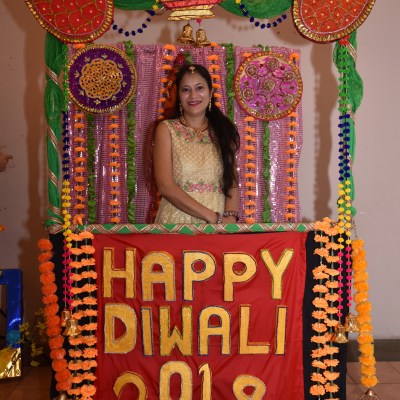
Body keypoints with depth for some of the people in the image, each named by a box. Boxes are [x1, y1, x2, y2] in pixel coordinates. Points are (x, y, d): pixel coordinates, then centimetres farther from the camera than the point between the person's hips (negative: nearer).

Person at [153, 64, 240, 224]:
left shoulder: (222, 130, 10)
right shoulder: (166, 129, 1)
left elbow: (232, 182, 7)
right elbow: (165, 186, -8)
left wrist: (230, 217, -12)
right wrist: (213, 217, -12)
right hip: (177, 222, -2)